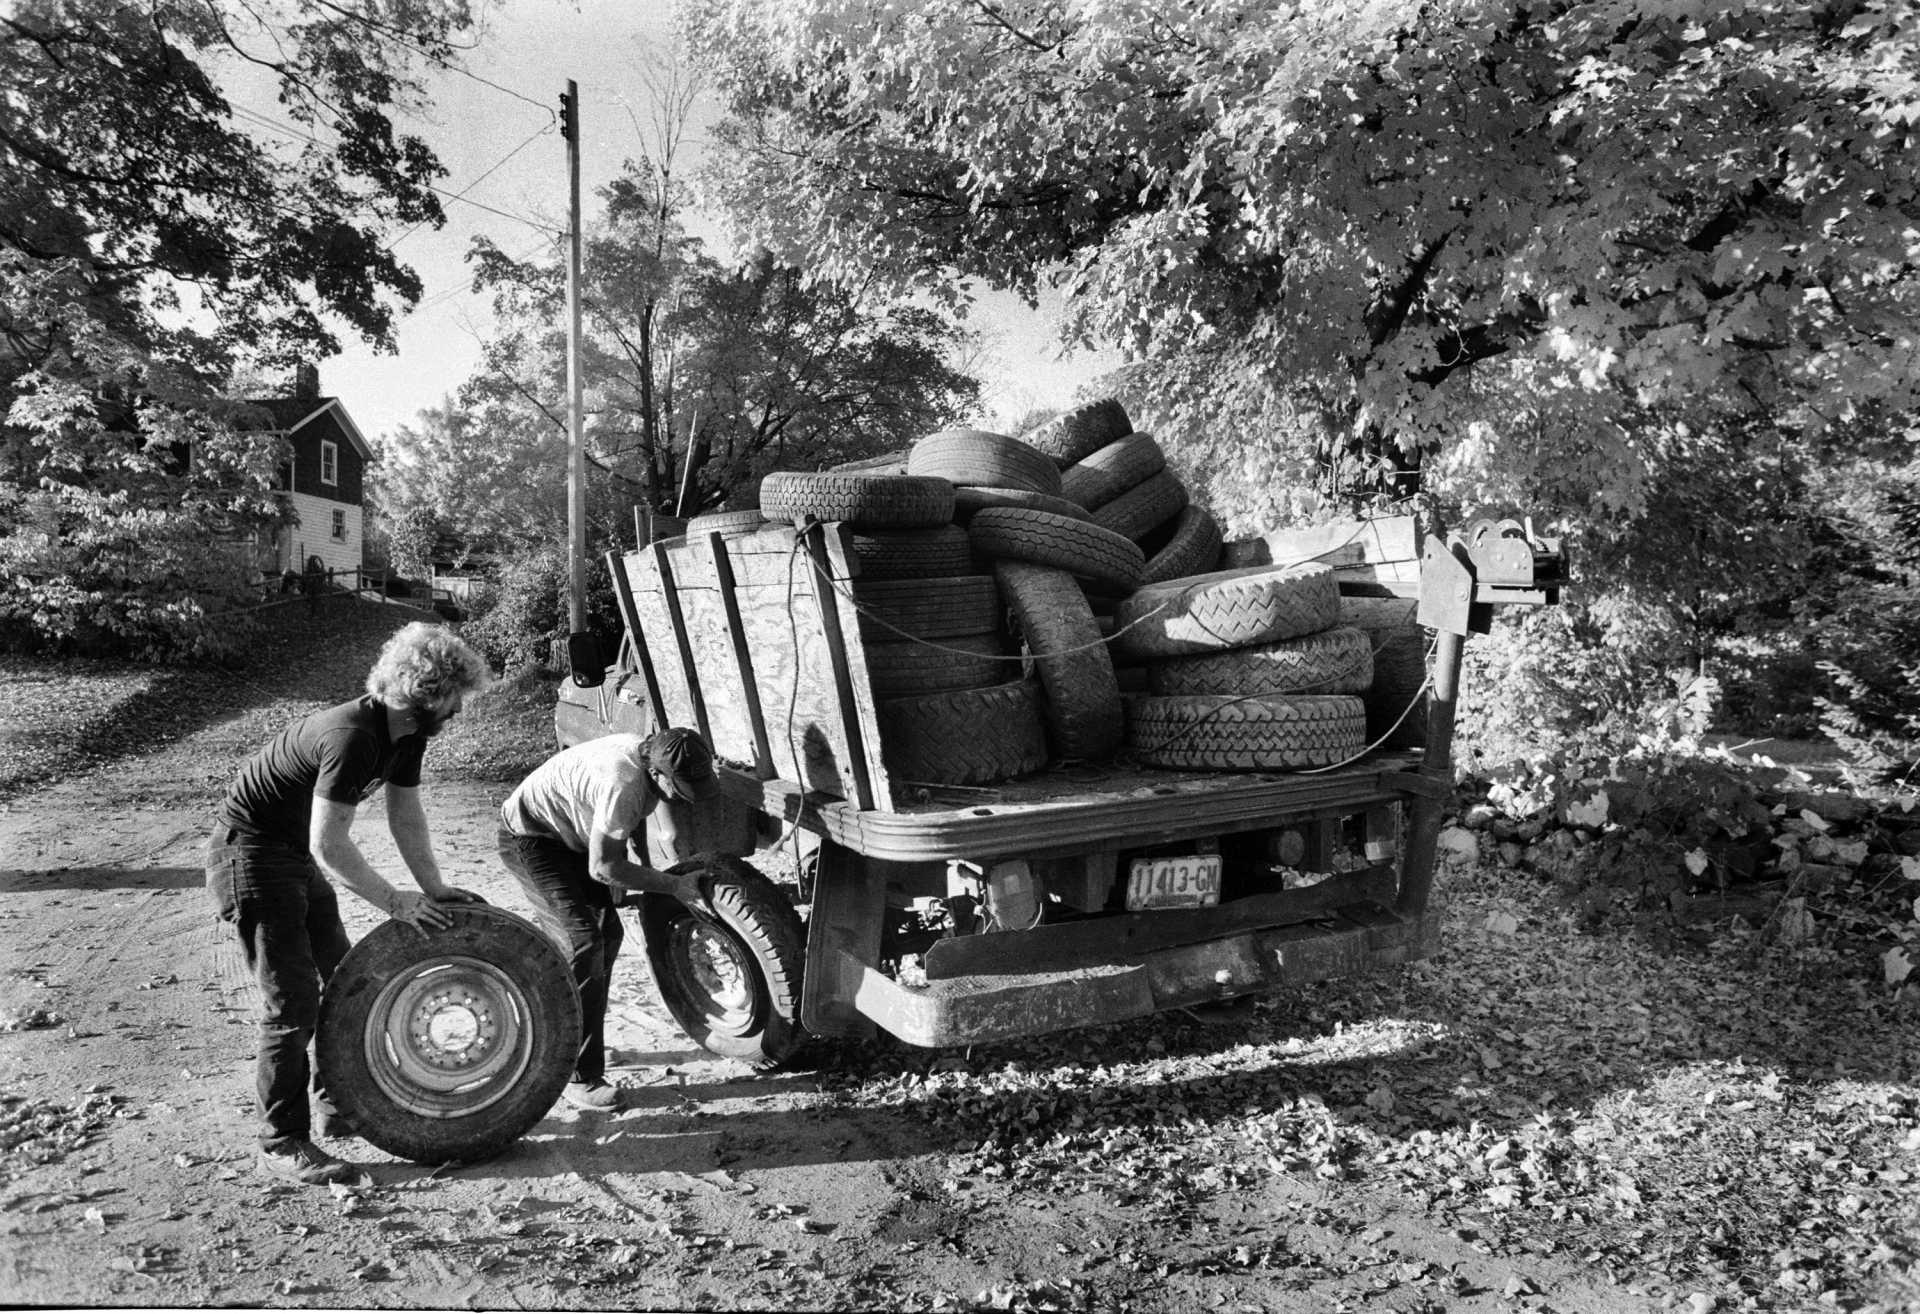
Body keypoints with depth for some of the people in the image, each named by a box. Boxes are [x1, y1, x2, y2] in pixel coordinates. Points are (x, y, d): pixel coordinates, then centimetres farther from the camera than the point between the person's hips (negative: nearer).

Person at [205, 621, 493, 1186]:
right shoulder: (352, 737, -31)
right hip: (249, 856, -10)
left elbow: (405, 814, 5)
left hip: (297, 857, 10)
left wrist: (434, 888, -2)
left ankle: (338, 1106, 29)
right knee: (292, 1003, -10)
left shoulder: (405, 733, -2)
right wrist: (395, 902, -26)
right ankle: (282, 1146, 1)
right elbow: (328, 843, -32)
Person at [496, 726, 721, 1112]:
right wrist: (672, 885, -21)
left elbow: (635, 811, 14)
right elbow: (602, 868, -28)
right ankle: (579, 1078, -12)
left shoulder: (649, 753, -8)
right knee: (583, 943, -17)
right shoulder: (623, 785, -36)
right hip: (528, 838, -9)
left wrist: (642, 861, 4)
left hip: (568, 835, 9)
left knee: (608, 932, 11)